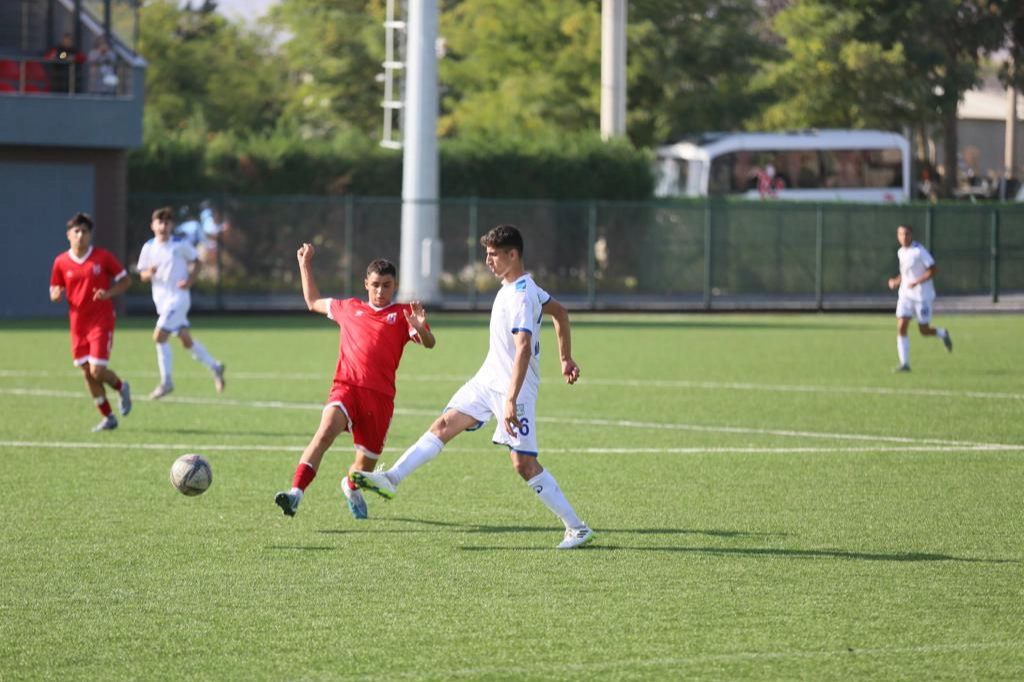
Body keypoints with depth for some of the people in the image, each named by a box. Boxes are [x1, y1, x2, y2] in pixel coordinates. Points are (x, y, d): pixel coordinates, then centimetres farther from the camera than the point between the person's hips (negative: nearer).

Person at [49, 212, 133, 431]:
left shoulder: (103, 257, -6)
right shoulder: (61, 262, 2)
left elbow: (126, 280, 1)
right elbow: (54, 293, 11)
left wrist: (109, 292, -17)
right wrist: (57, 295, -14)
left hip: (101, 322, -4)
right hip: (77, 325, 4)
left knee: (97, 371, -13)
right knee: (87, 374, 5)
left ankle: (121, 387, 21)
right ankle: (108, 417, 19)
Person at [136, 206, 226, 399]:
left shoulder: (181, 245, -6)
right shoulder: (148, 247, 4)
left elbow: (195, 262, 4)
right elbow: (142, 274, 8)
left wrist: (190, 280, -12)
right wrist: (148, 274, -16)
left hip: (178, 298, -5)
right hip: (162, 301, 5)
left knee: (159, 336, -16)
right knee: (186, 340, 12)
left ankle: (166, 381, -6)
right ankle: (214, 366, 31)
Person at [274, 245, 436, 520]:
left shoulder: (402, 315, 11)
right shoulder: (349, 308, 20)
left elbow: (429, 343, -4)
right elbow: (313, 302, 37)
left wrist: (420, 327, -26)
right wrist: (305, 265, 36)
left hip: (380, 396, 0)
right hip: (346, 387, 0)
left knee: (365, 467, 7)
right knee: (326, 430, -31)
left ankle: (351, 486, 46)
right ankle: (295, 493, -40)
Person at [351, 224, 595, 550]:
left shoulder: (520, 297, -23)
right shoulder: (521, 287, 8)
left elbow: (524, 350, -32)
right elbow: (560, 312, 23)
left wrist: (511, 401, -37)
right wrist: (566, 358, 28)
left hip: (513, 388, -10)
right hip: (488, 379, 10)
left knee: (524, 464, -9)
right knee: (443, 425, 1)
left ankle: (577, 529, -3)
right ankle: (392, 478, -2)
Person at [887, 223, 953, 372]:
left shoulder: (919, 251, -14)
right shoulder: (901, 252, 8)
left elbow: (932, 271, -15)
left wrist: (916, 282, -23)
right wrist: (896, 281, 5)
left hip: (922, 296, -6)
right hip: (905, 295, 6)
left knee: (924, 331, 3)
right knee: (901, 327, -8)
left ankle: (943, 334, 37)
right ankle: (904, 363, -6)